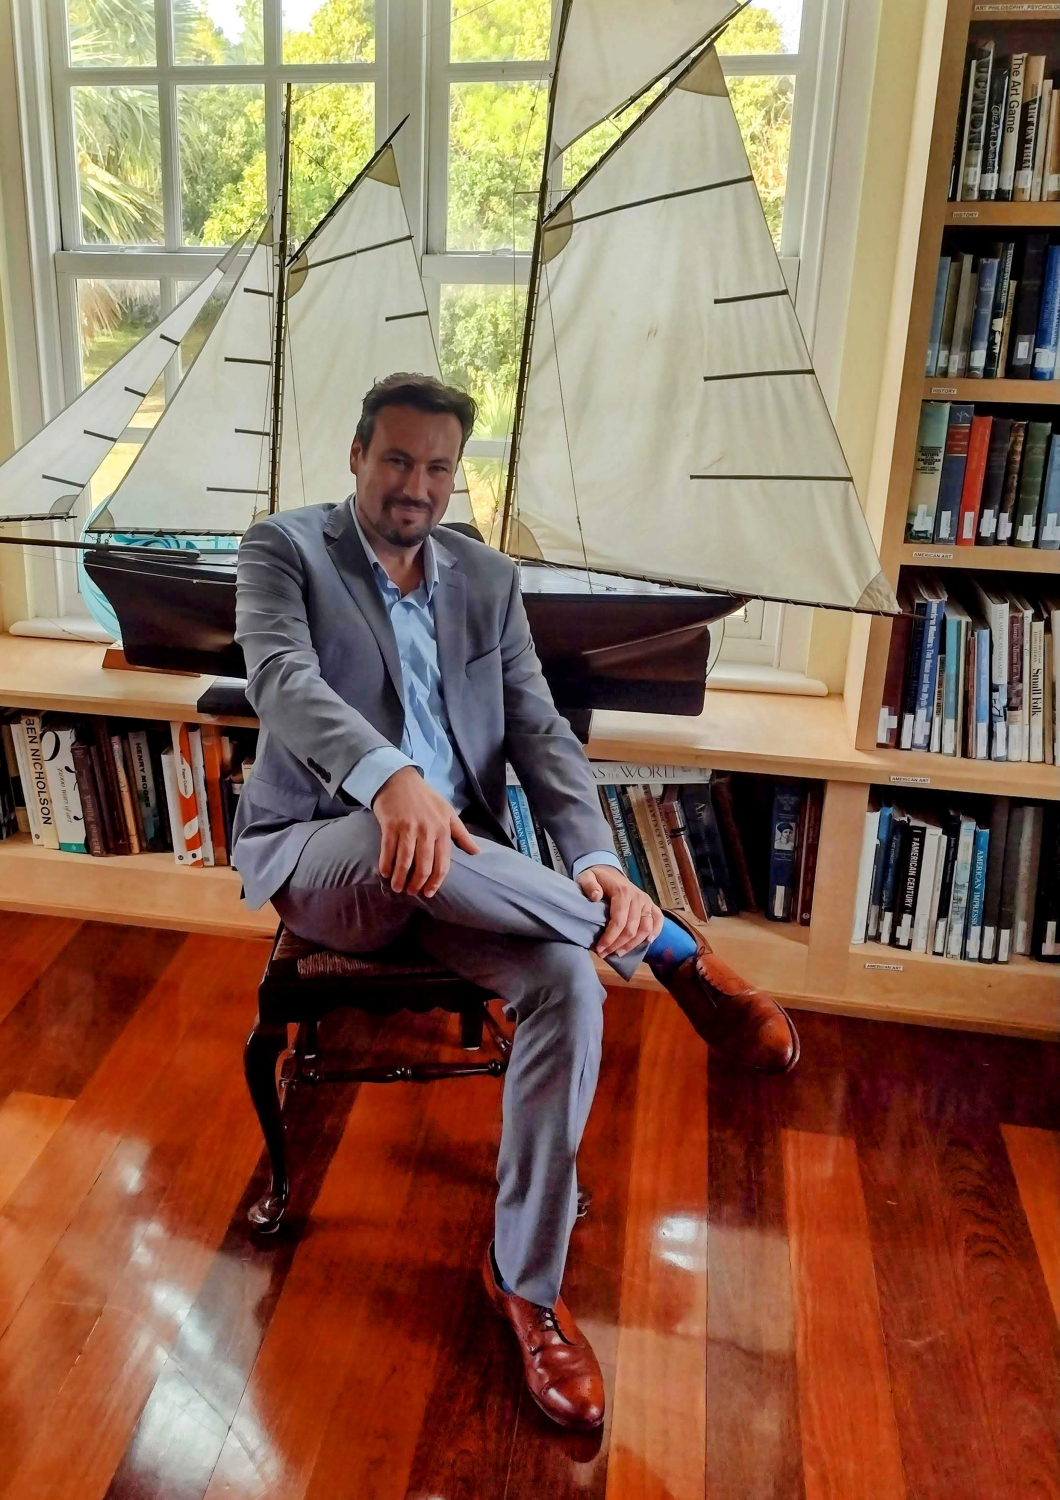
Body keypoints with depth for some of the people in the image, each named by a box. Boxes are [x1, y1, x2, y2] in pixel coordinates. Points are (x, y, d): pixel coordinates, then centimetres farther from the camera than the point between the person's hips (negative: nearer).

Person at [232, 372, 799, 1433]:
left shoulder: (488, 578, 11)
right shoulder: (284, 549, -1)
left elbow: (539, 731, 3)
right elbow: (282, 680, -22)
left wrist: (595, 858, -16)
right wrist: (389, 777, -44)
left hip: (455, 866, 3)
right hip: (315, 854, -3)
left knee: (568, 984, -26)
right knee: (404, 833, -39)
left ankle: (526, 1279, -9)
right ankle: (671, 950, -19)